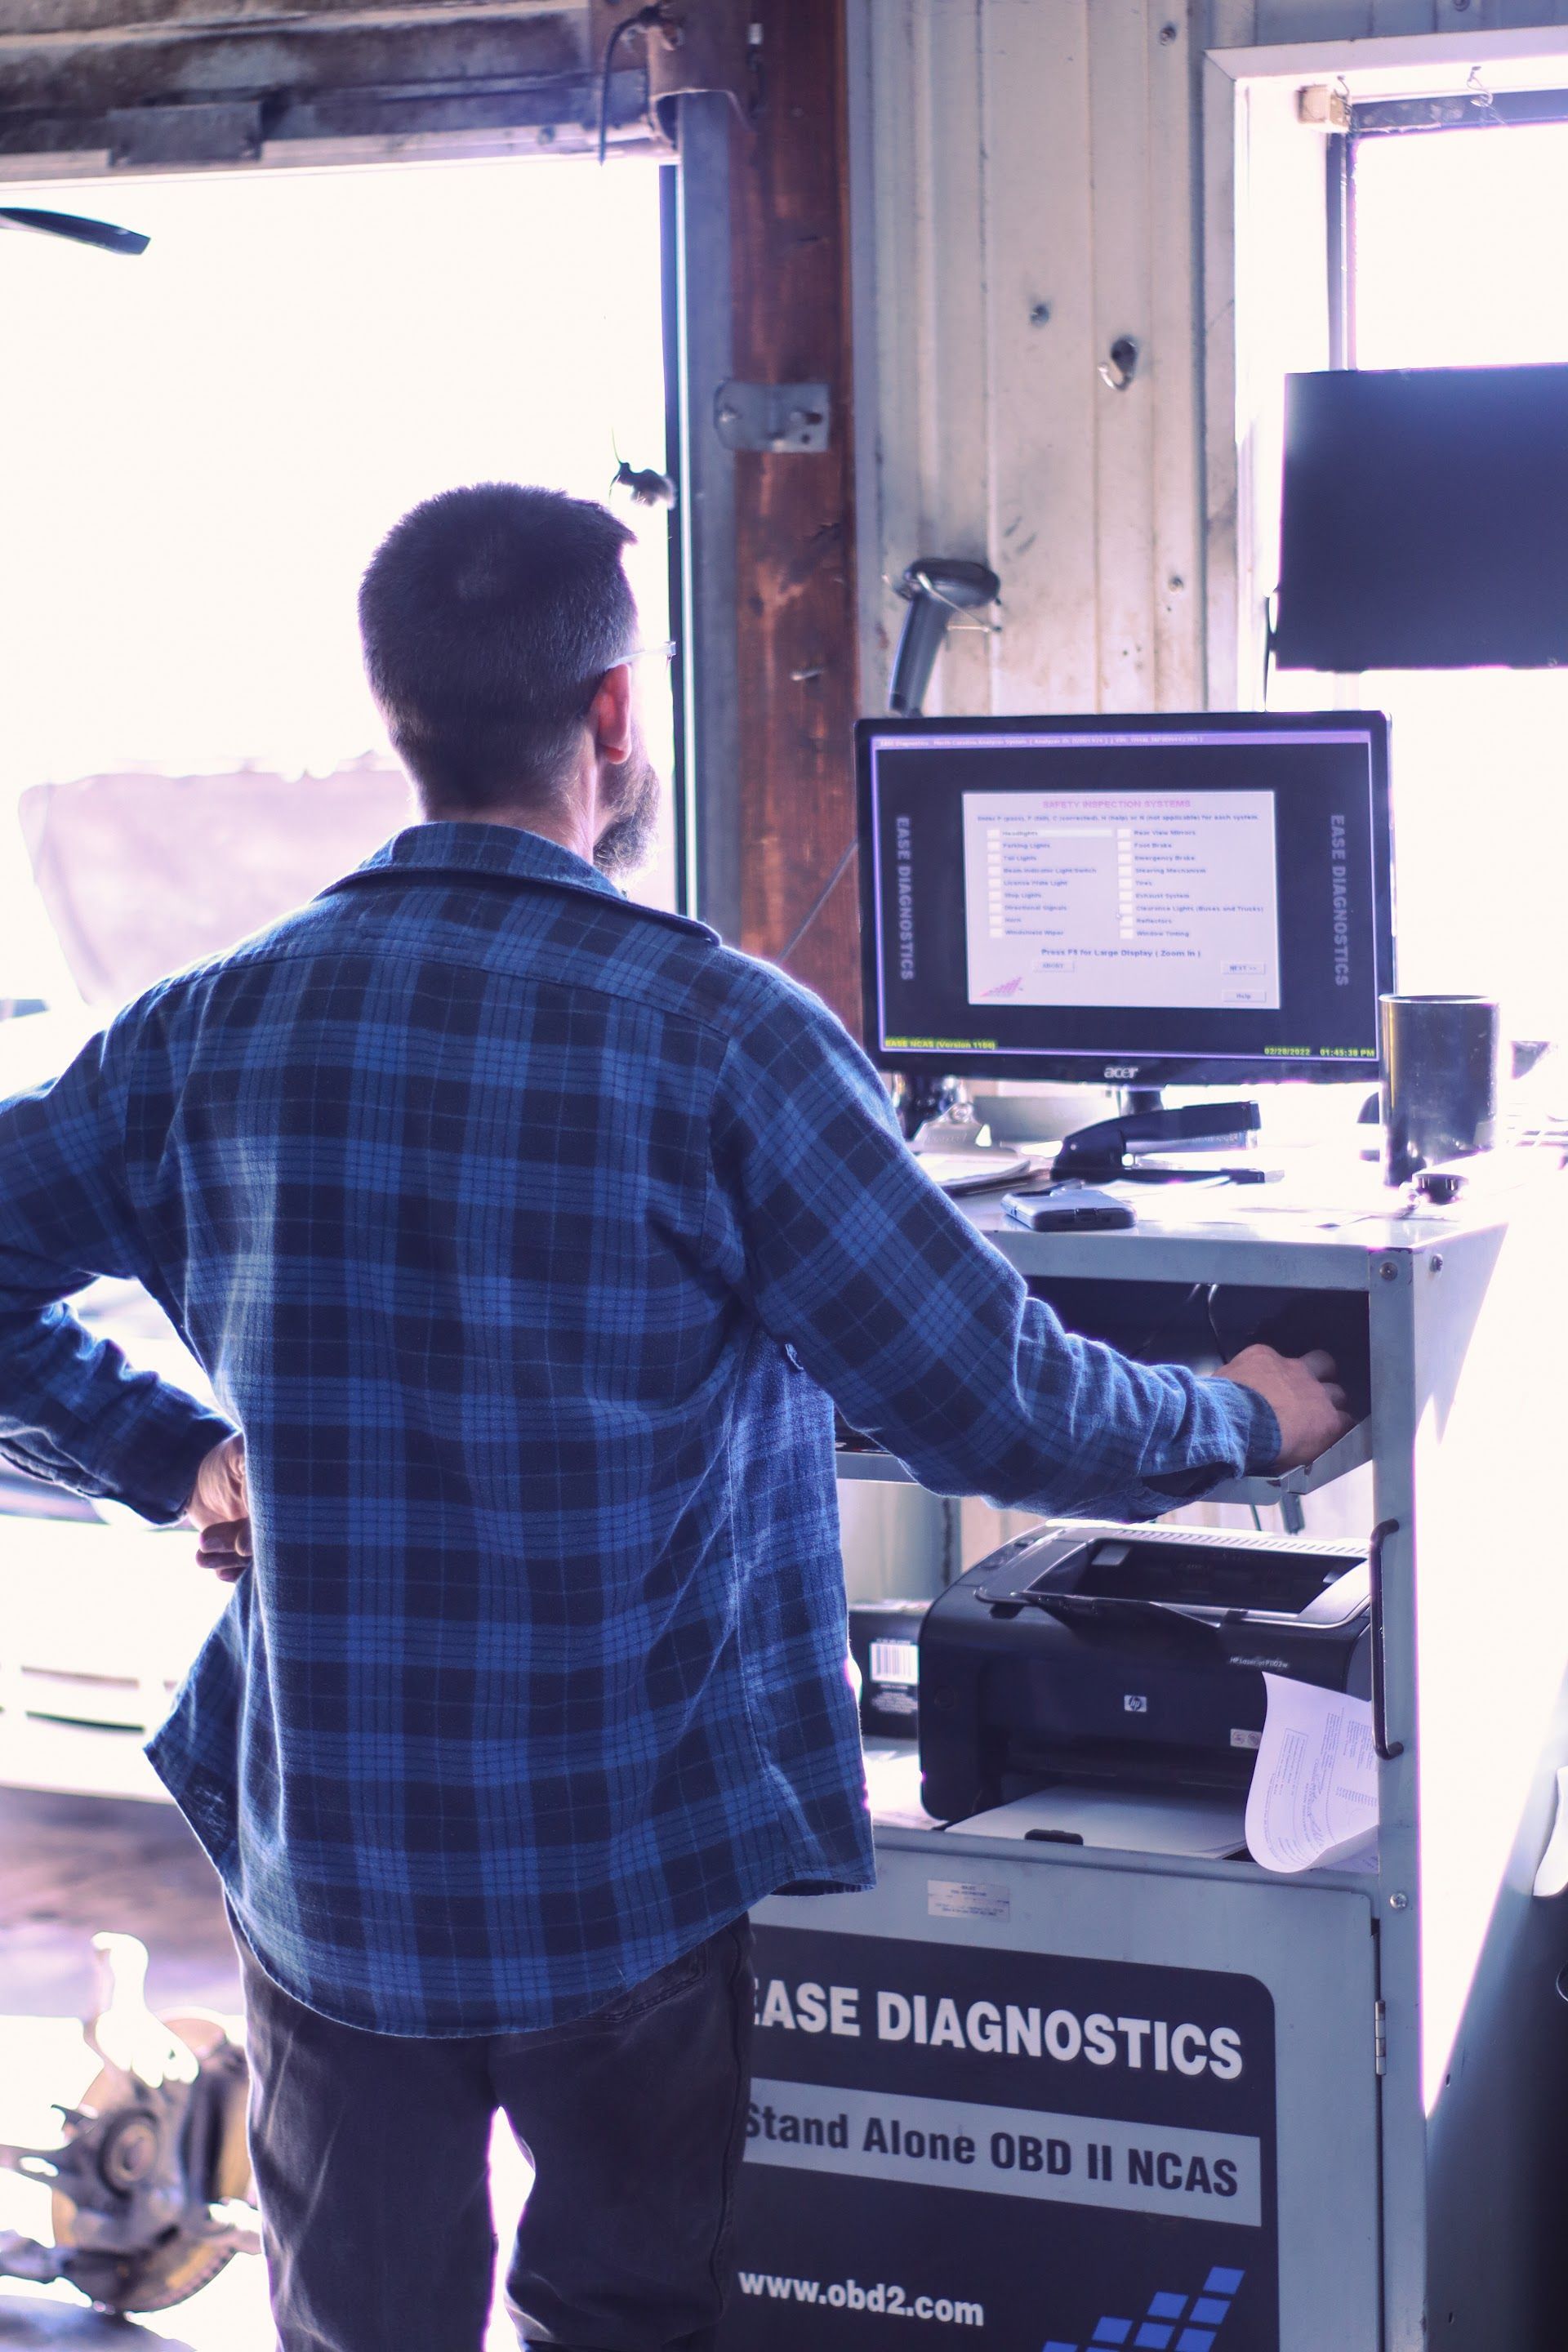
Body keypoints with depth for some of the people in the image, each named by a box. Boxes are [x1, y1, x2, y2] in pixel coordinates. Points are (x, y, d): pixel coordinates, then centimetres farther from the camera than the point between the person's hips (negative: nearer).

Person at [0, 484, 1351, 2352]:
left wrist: (174, 1458, 7)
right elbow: (1003, 1409, -13)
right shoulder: (720, 1034, -16)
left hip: (326, 1874, 3)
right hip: (642, 1887, -3)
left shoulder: (211, 1026, -4)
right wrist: (1248, 1421, 4)